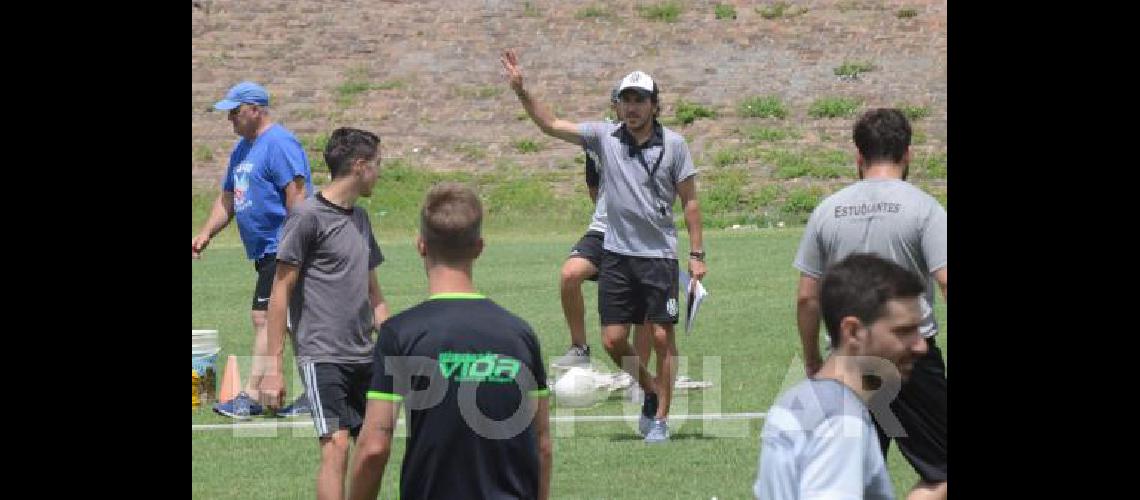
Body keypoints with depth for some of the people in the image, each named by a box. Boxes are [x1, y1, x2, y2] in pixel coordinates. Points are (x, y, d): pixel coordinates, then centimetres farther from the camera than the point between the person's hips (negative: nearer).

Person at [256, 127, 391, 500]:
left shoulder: (360, 218, 16)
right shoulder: (308, 217, -7)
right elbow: (281, 292, -8)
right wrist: (273, 368, -11)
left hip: (363, 358, 8)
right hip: (322, 354, -8)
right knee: (336, 446, -17)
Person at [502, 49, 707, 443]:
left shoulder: (673, 144, -2)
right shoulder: (604, 136, 4)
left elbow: (689, 201, 1)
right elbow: (551, 125, 6)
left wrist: (696, 254, -2)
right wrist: (521, 90, -5)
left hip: (659, 255, -3)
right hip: (616, 254, 3)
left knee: (662, 337, -3)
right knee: (613, 341, 1)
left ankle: (660, 418, 7)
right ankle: (652, 392, 26)